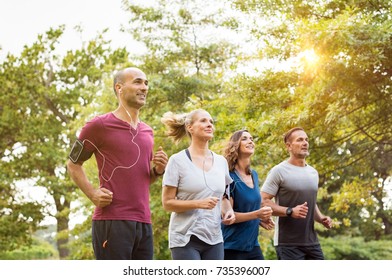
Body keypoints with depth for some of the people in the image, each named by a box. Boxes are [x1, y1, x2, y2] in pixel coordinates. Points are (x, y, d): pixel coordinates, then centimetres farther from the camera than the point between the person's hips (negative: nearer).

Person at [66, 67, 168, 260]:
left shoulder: (147, 132, 18)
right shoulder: (100, 125, -2)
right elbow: (73, 164, 5)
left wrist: (158, 170, 5)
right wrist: (92, 194, -9)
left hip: (143, 222, 7)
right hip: (112, 222, -7)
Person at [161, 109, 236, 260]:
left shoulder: (221, 161, 10)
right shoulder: (178, 161, -5)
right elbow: (167, 202, -8)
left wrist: (228, 210, 1)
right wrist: (199, 204, -21)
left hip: (214, 239, 5)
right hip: (186, 239, -5)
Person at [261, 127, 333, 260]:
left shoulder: (313, 173, 16)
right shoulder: (279, 171, -7)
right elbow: (263, 202, -12)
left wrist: (321, 218, 8)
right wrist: (290, 211, -24)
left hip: (312, 241, 7)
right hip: (288, 243, -7)